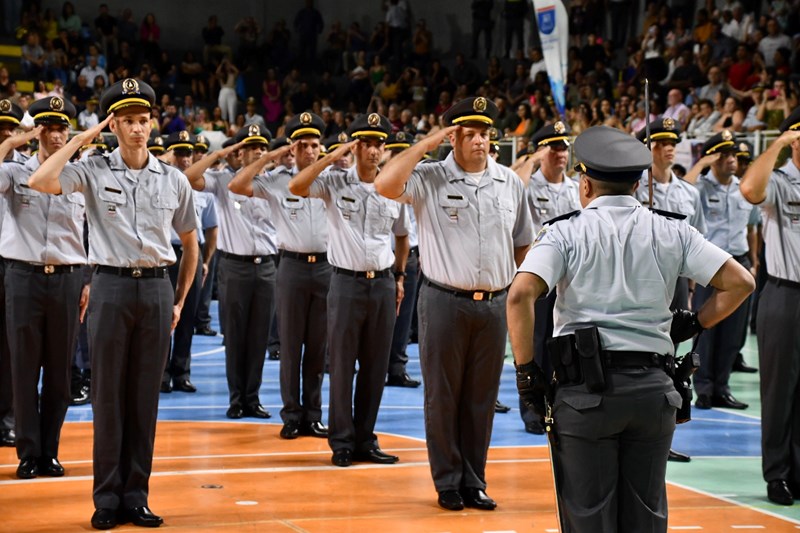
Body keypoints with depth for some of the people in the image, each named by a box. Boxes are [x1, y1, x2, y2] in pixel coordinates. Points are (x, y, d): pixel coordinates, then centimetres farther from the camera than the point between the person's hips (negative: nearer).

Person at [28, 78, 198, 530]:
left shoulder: (174, 180, 7)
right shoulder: (94, 171, -1)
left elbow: (190, 244, 17)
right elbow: (41, 182, -20)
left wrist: (180, 301, 13)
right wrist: (81, 139, -11)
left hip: (156, 289, 2)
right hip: (112, 286, -2)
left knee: (146, 396, 5)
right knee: (108, 394, 1)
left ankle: (136, 495, 12)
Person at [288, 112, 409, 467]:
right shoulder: (335, 182, -3)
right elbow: (296, 187, -21)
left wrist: (399, 277, 17)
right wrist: (333, 156, -17)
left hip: (383, 283, 3)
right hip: (347, 281, -3)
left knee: (375, 366, 7)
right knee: (342, 365, 0)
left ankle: (365, 440, 16)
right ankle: (342, 442, 8)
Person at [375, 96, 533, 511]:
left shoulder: (510, 182, 7)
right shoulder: (430, 179, -5)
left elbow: (522, 242, 18)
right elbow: (385, 185, -24)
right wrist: (426, 144, -16)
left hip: (494, 303, 3)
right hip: (445, 301, -3)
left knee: (482, 398, 9)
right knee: (443, 396, 4)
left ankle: (474, 482, 19)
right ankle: (448, 483, 14)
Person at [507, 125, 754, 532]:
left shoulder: (565, 234, -2)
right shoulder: (671, 233, 7)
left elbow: (520, 295, -16)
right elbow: (739, 282, 2)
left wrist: (526, 371, -8)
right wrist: (694, 324, 14)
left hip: (585, 390, -3)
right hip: (654, 389, 3)